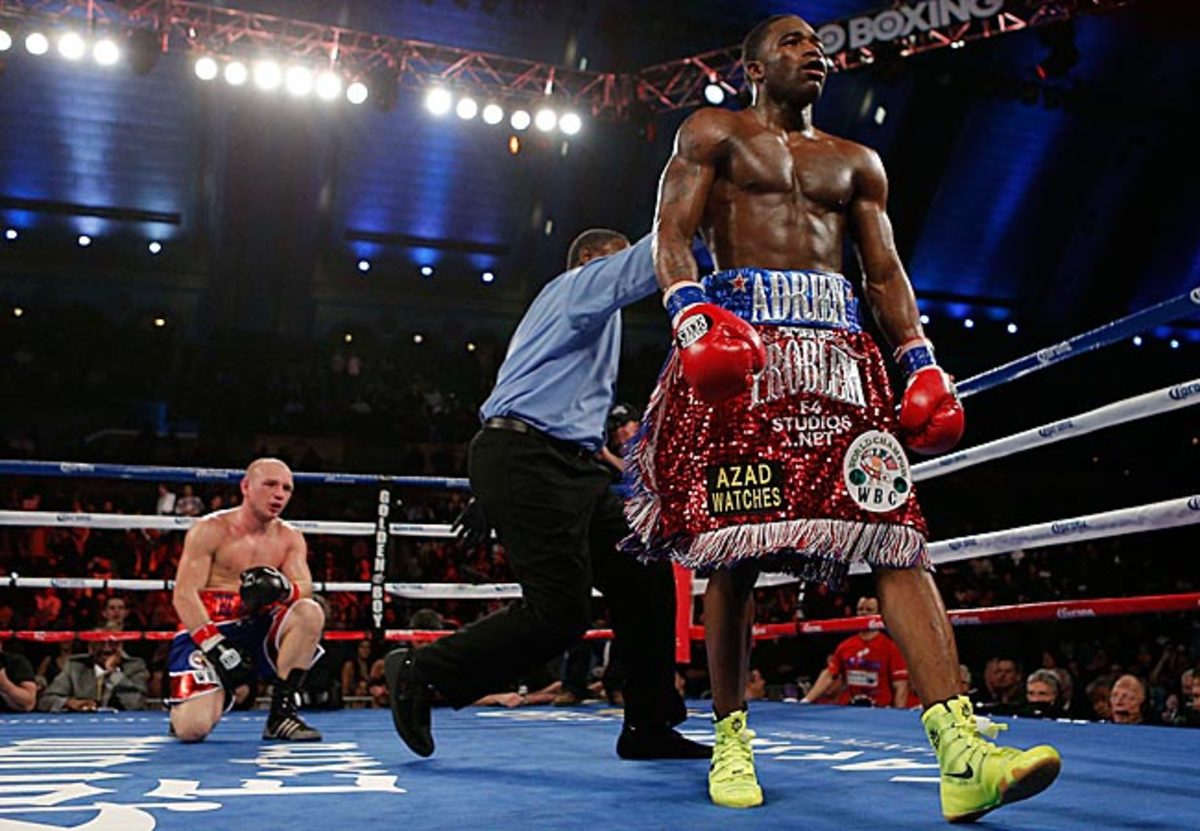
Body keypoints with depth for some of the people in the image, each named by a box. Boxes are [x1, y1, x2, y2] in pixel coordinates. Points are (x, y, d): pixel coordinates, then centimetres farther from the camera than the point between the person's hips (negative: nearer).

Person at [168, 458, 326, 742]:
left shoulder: (290, 538, 7)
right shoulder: (210, 530, -5)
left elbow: (305, 590, -4)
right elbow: (184, 595, -12)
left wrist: (282, 588, -29)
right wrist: (215, 646, -24)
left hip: (259, 629, 3)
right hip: (207, 631, -3)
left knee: (310, 613, -25)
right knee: (192, 729, -22)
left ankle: (281, 714, -15)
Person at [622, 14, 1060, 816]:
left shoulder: (857, 163, 26)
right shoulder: (713, 134, 14)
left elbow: (886, 272, 21)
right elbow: (671, 233, 0)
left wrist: (923, 364, 7)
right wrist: (692, 315, -19)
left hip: (841, 352, 4)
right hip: (739, 344, -3)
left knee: (898, 537, -12)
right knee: (734, 552, -6)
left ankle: (963, 754, -18)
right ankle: (731, 739, 9)